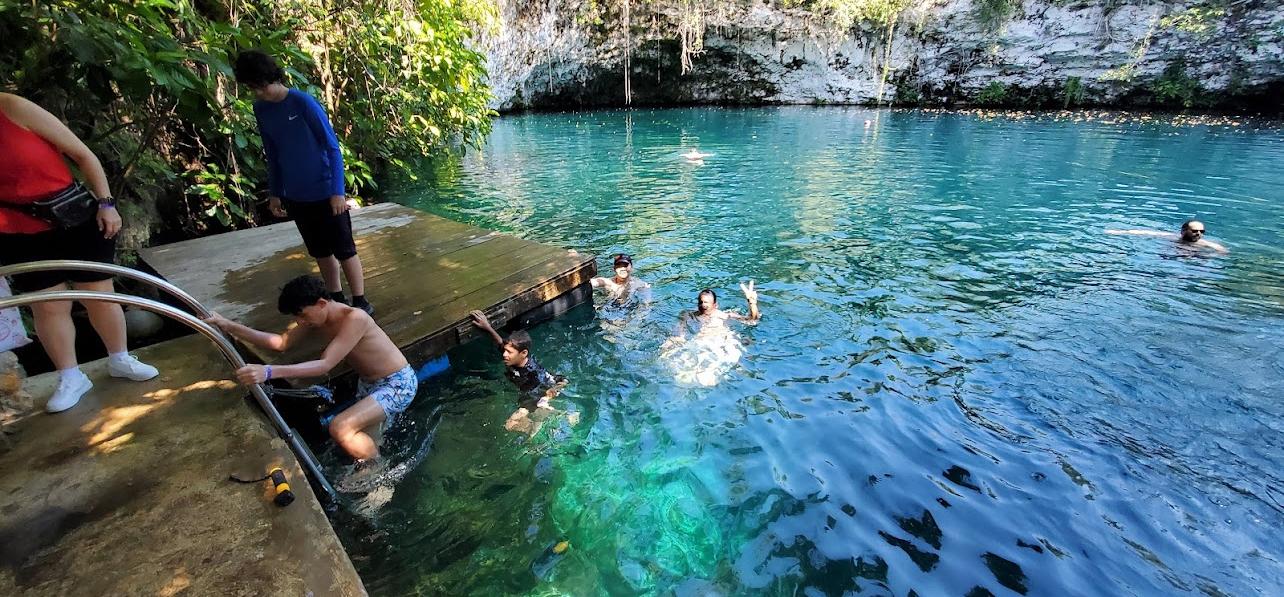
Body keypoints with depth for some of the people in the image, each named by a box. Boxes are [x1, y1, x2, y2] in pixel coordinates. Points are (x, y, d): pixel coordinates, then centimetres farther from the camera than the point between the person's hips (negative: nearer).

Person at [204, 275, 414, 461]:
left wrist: (269, 371, -42)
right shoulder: (316, 315, -1)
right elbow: (281, 342, 4)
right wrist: (229, 326, -5)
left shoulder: (354, 318, -28)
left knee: (340, 428, -24)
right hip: (369, 384, 10)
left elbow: (325, 365, -34)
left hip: (398, 384, -9)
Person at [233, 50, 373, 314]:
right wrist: (275, 193, 14)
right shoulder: (260, 110, 6)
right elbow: (272, 154, 15)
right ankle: (337, 300, 26)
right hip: (295, 196, 6)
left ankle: (361, 303, 11)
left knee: (344, 250, 1)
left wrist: (337, 191, -17)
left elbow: (332, 148, -12)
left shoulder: (304, 103, -12)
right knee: (320, 252, 13)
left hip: (325, 192, -6)